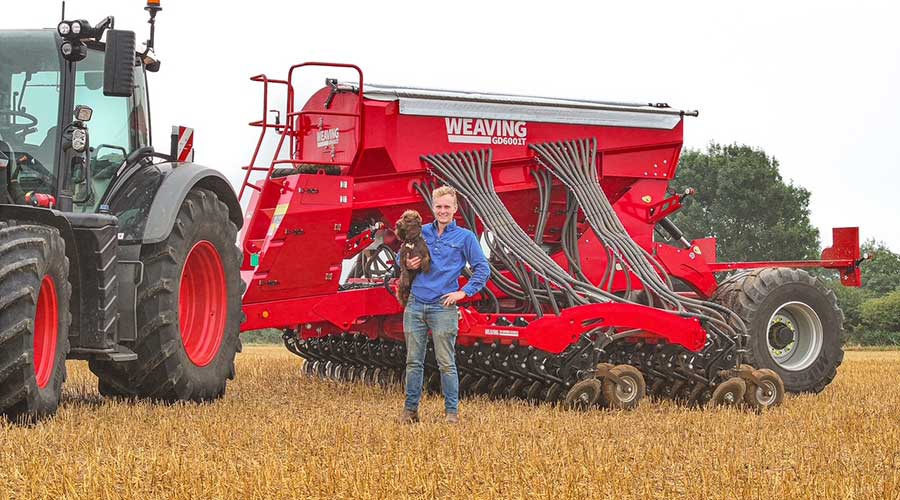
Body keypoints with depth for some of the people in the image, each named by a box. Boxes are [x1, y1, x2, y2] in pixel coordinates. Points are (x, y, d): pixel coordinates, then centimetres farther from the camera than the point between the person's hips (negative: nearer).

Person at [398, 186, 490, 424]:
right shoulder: (421, 232, 11)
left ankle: (452, 411, 5)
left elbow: (482, 270, 2)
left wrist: (463, 293, -5)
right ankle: (410, 409, 14)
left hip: (443, 307, -3)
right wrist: (407, 264, 0)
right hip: (416, 304, 3)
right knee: (414, 361, 7)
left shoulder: (465, 237, 3)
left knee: (446, 363, -1)